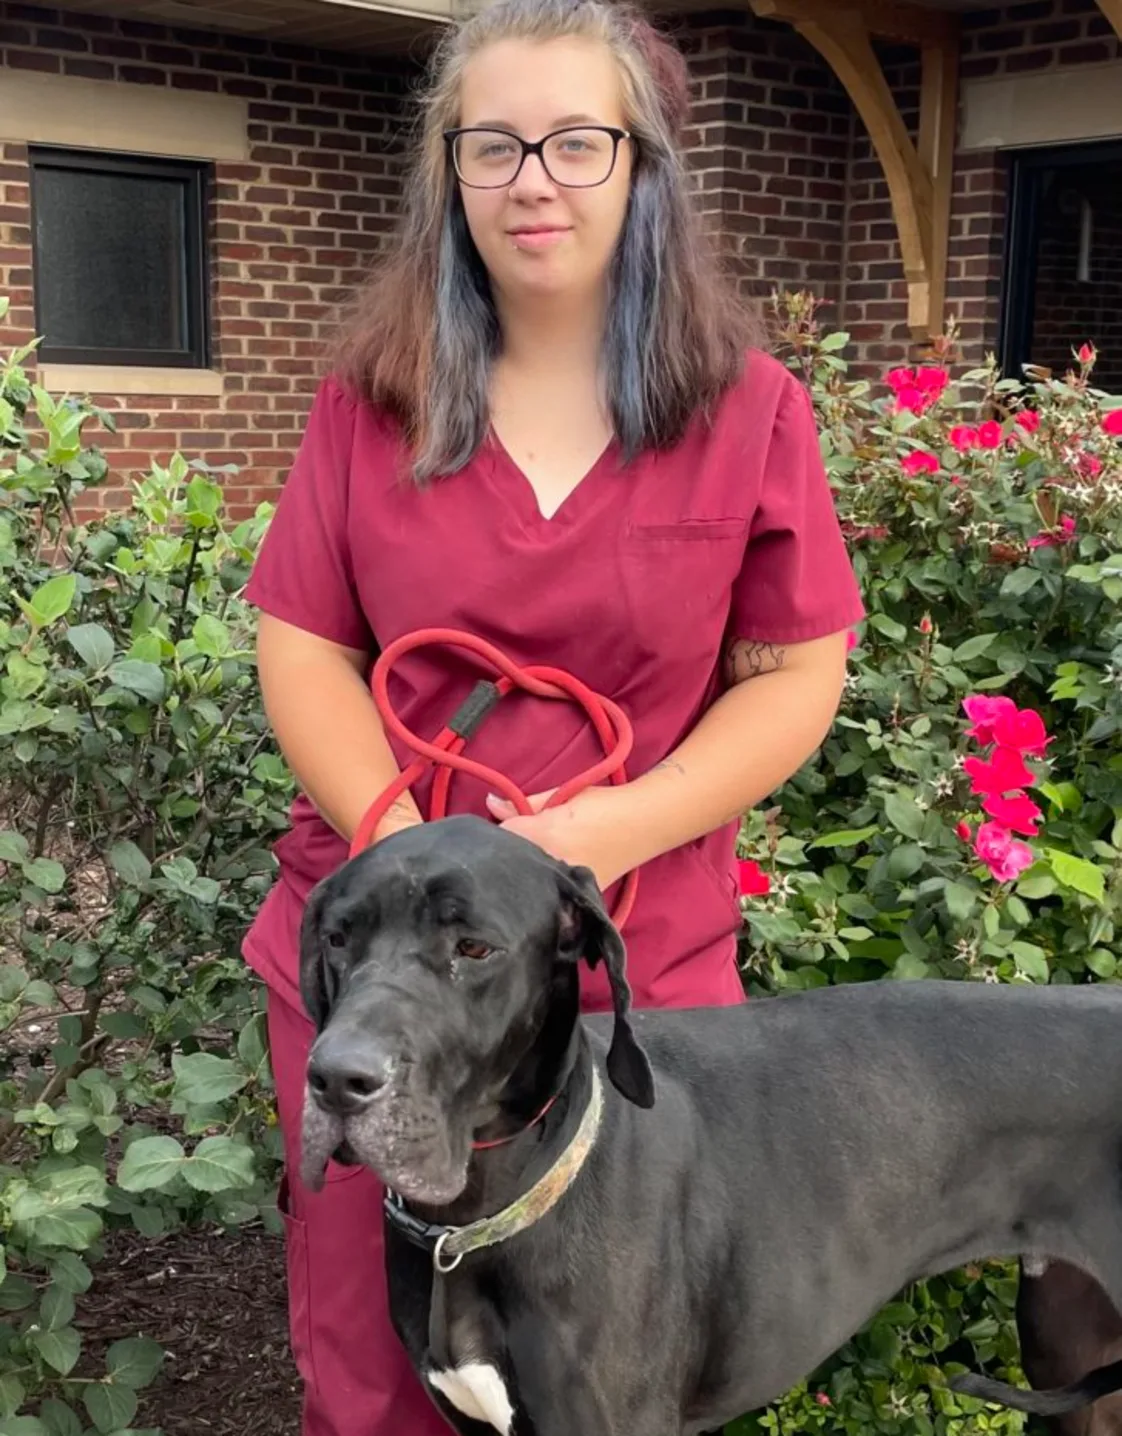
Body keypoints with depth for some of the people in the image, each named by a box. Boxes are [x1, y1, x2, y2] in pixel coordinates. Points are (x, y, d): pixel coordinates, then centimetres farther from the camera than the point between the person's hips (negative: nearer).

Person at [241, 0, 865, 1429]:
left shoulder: (749, 409, -2)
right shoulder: (372, 398, 1)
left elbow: (797, 676, -2)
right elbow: (302, 646, 1)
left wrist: (608, 836, -16)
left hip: (639, 972, -1)